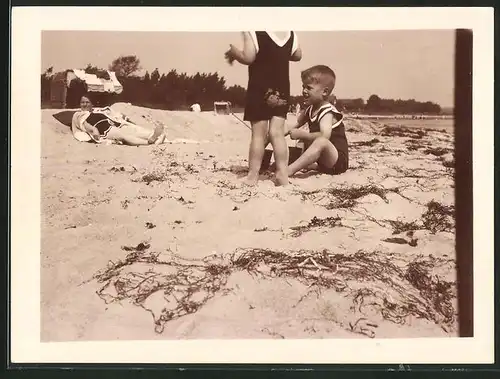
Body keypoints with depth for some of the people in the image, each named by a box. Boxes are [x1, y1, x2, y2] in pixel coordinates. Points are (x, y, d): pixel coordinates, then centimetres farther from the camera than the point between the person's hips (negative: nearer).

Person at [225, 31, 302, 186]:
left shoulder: (252, 32, -12)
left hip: (260, 90, -4)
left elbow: (248, 58, -19)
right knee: (277, 133, 6)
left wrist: (232, 51, -1)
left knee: (258, 134, -1)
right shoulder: (290, 33, 5)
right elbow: (297, 55, 15)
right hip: (282, 90, 4)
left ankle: (253, 175, 2)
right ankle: (282, 172, 2)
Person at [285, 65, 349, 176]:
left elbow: (325, 136, -34)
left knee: (321, 142, -38)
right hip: (322, 160, 10)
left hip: (338, 161, -10)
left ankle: (289, 170, -48)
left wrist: (301, 134, -28)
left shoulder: (327, 112, -16)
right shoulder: (310, 110, 10)